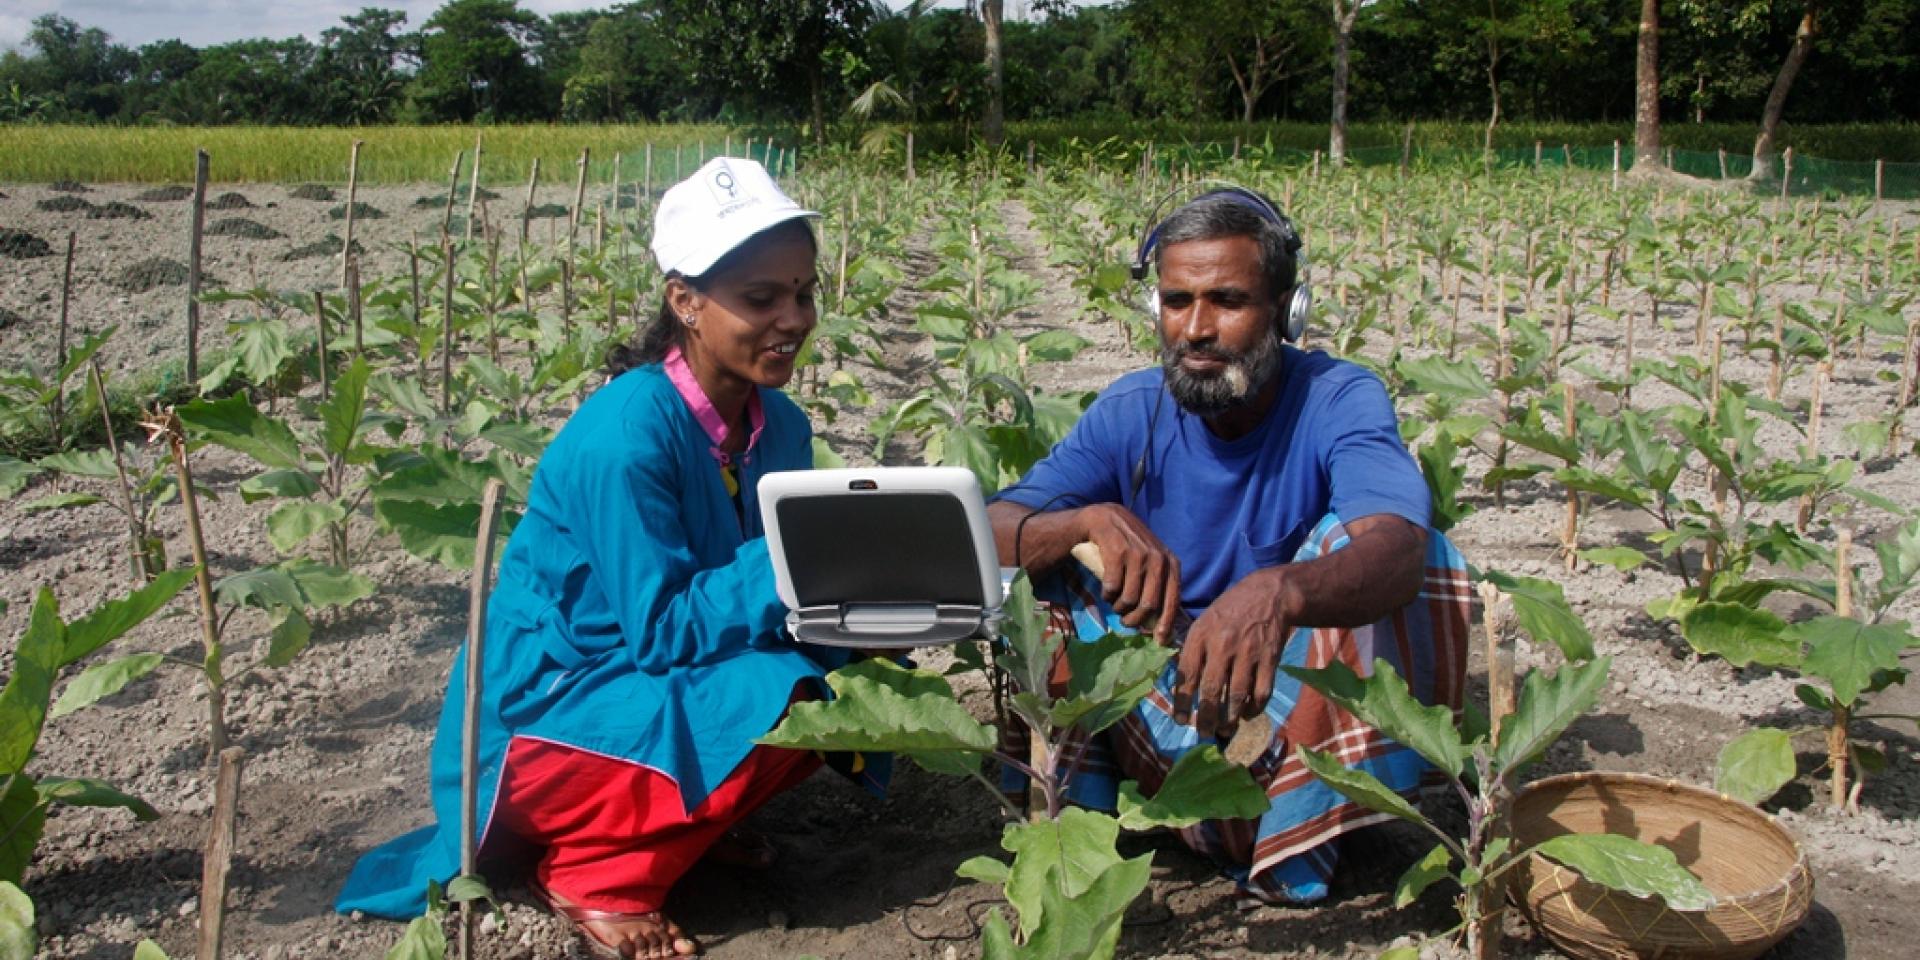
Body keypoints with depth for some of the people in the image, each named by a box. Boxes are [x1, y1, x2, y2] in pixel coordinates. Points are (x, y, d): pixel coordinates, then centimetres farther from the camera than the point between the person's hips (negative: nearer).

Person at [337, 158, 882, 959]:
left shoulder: (779, 424, -2)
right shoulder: (625, 434, -25)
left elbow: (771, 592, 2)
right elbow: (661, 632, -24)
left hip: (656, 683, 7)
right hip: (536, 718, -7)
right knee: (776, 698, -27)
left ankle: (679, 814, 9)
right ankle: (594, 875, -7)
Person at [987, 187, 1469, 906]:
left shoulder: (1338, 401, -16)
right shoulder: (1130, 411, -7)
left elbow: (1400, 550, -37)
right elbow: (992, 535, -16)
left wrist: (1276, 594, -59)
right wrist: (1096, 519, -38)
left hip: (1300, 707, -2)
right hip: (1167, 709, 2)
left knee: (1391, 547, -27)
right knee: (1042, 562, -16)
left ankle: (1296, 843, -17)